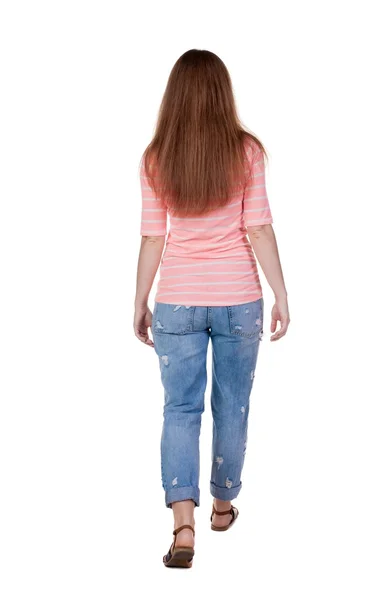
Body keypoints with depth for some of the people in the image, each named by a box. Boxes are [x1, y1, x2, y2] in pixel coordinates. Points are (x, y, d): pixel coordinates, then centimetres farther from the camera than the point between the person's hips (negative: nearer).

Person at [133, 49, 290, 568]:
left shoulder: (156, 159, -3)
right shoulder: (247, 151, -6)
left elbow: (152, 239, -1)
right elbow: (259, 230, -9)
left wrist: (140, 303, 8)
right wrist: (282, 295, -2)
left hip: (177, 301, 1)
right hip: (237, 299, 0)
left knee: (181, 409, 4)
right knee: (232, 407, 15)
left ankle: (184, 526, -8)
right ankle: (223, 505, 31)